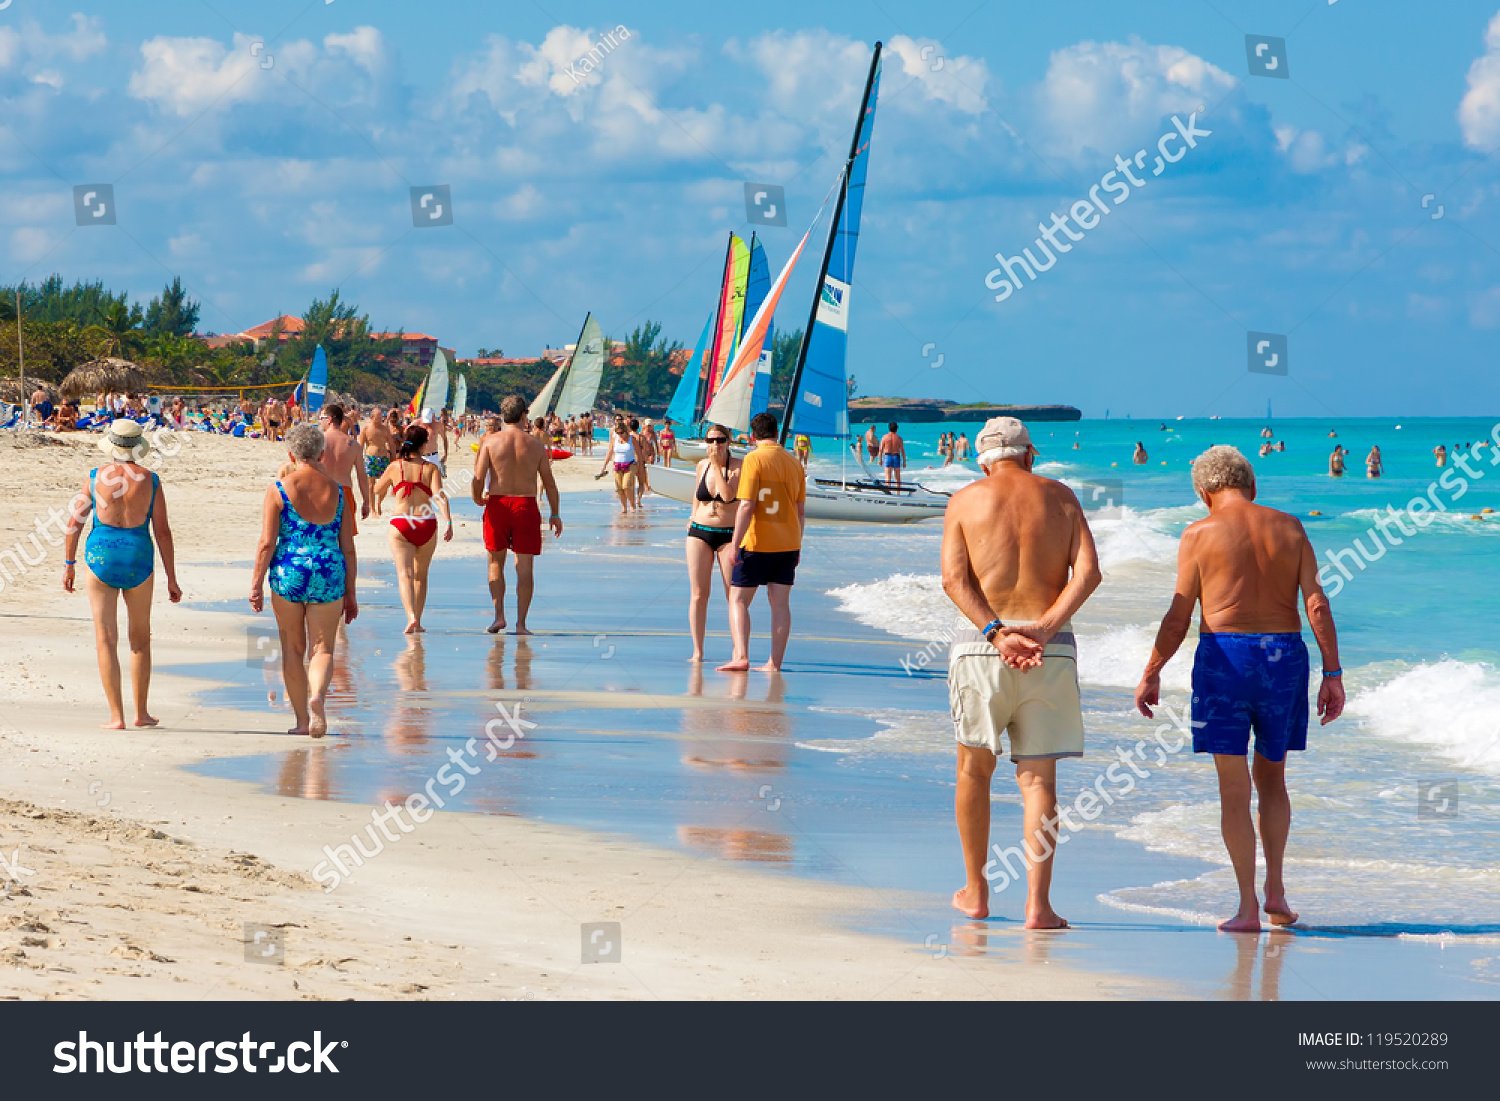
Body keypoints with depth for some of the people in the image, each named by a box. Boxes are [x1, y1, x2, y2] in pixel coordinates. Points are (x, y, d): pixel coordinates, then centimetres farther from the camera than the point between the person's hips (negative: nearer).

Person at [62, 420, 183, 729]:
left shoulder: (96, 477, -1)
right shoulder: (150, 481, -2)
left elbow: (74, 523, 2)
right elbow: (163, 532, -1)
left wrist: (69, 564, 13)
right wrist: (171, 579, 5)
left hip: (101, 556, -1)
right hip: (139, 559, 1)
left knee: (106, 639, 2)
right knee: (140, 638, 16)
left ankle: (116, 716, -3)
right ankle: (141, 712, 21)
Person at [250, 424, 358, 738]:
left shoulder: (279, 489, -4)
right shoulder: (337, 491, 3)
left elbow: (267, 543, -7)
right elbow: (348, 548, 5)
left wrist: (256, 585, 0)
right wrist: (350, 594, 11)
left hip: (287, 573, -1)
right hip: (328, 576, 1)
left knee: (293, 649, 12)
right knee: (322, 648, 6)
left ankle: (302, 720, 16)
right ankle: (318, 695, -24)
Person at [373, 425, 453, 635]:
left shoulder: (395, 467, 4)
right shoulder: (430, 468, 1)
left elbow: (378, 489, 19)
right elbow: (440, 495, -12)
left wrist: (378, 504, 42)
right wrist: (448, 523, -18)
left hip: (400, 525, -1)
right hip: (426, 525, 1)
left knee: (405, 573, -9)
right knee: (421, 575, 17)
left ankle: (411, 617, -31)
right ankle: (418, 622, 20)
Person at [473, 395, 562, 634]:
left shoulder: (490, 441, -3)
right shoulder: (535, 444, 0)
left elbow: (479, 477, -9)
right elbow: (549, 482, 4)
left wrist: (478, 498, 12)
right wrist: (555, 514, 13)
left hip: (498, 504, 0)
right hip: (526, 505, 0)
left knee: (496, 562, 16)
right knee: (525, 567, 4)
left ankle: (499, 616, 8)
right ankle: (521, 623, 2)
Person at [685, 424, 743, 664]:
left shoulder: (738, 466, -7)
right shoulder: (702, 465, 8)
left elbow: (728, 495, -22)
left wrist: (717, 465, -17)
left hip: (729, 534, -4)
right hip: (700, 532, 4)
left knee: (734, 596, -3)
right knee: (698, 594, 1)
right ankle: (697, 652, 5)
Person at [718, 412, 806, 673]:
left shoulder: (753, 460, -11)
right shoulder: (794, 463, 7)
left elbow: (746, 506, -17)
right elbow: (801, 511, 12)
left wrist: (735, 544, -13)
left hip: (757, 544, -5)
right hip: (788, 544, 5)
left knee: (738, 600, 2)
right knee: (780, 602, 7)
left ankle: (741, 656, -13)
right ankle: (775, 663, 6)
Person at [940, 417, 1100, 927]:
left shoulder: (966, 500, 6)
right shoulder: (1060, 497, 9)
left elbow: (954, 578, -6)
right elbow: (1088, 572, -3)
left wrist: (996, 633, -12)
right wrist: (1042, 629, -11)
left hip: (984, 644, -1)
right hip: (1052, 650, 1)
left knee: (974, 769, 15)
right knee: (1038, 776, 3)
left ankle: (975, 891, 23)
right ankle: (1038, 904, -6)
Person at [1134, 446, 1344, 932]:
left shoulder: (1200, 534, -1)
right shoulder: (1289, 528, 7)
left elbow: (1179, 617, -1)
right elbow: (1317, 605, 1)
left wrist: (1151, 674, 8)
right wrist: (1332, 674, 5)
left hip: (1224, 655, -3)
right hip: (1284, 654, 3)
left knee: (1234, 787, 2)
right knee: (1271, 777, 20)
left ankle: (1248, 908, -1)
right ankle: (1275, 891, 14)